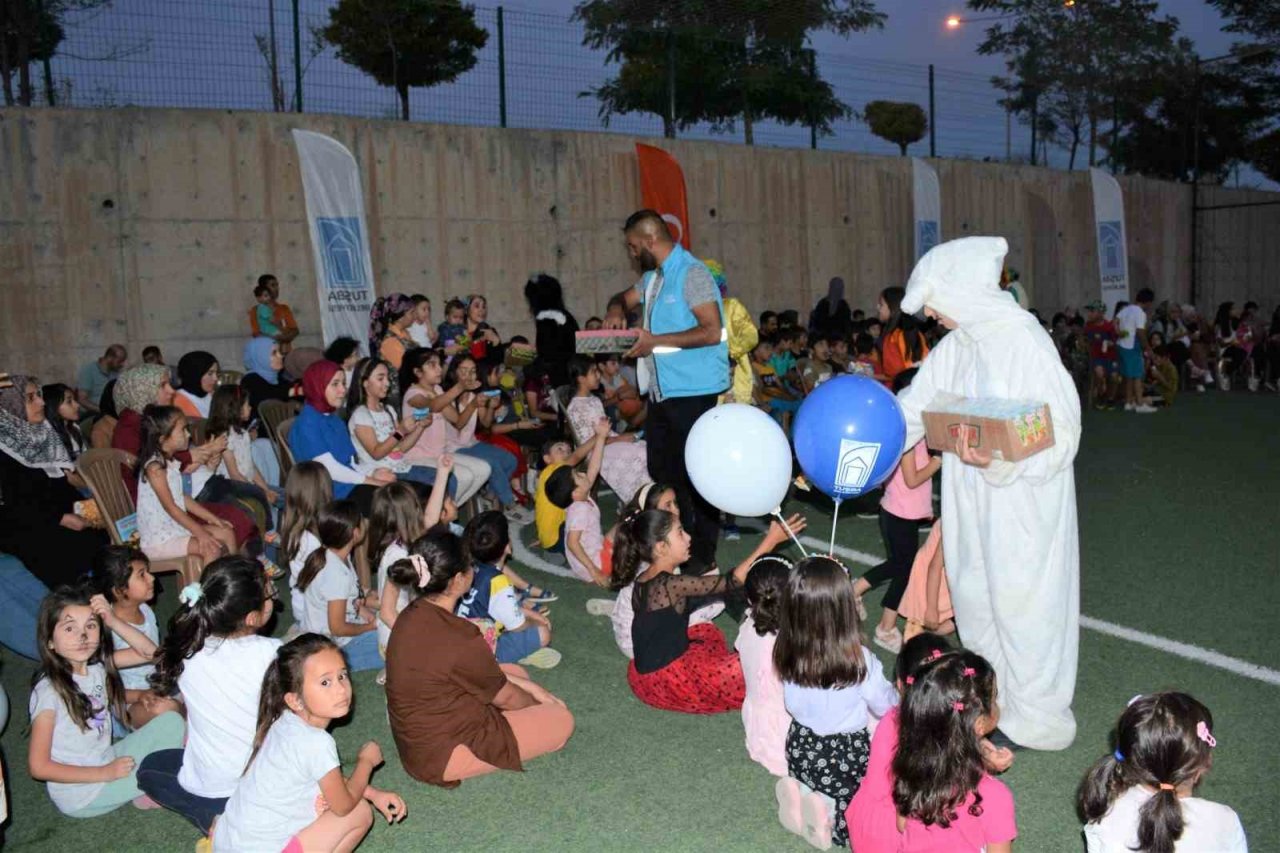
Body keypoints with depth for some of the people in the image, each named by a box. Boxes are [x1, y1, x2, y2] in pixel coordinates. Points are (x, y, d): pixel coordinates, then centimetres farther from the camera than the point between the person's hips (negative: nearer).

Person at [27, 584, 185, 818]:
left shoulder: (97, 665, -5)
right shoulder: (49, 691, -23)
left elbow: (148, 651, -3)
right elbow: (37, 766, -20)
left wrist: (113, 622, -18)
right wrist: (105, 773, -19)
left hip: (107, 763, 7)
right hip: (79, 795, -7)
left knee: (171, 722, -3)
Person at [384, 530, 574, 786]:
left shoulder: (414, 615, -4)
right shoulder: (459, 640, -30)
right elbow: (506, 698, -12)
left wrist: (529, 688, 10)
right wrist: (540, 702, 9)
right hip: (440, 755, -9)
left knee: (515, 673, 20)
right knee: (561, 721, -2)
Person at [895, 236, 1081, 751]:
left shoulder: (1024, 342, -18)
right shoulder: (955, 346, 4)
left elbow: (1061, 430, -19)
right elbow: (911, 411, 9)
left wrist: (998, 459, -32)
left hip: (1022, 502, -7)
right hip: (971, 500, 8)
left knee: (1019, 599, 5)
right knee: (974, 599, 16)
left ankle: (1034, 717, 25)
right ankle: (992, 702, 36)